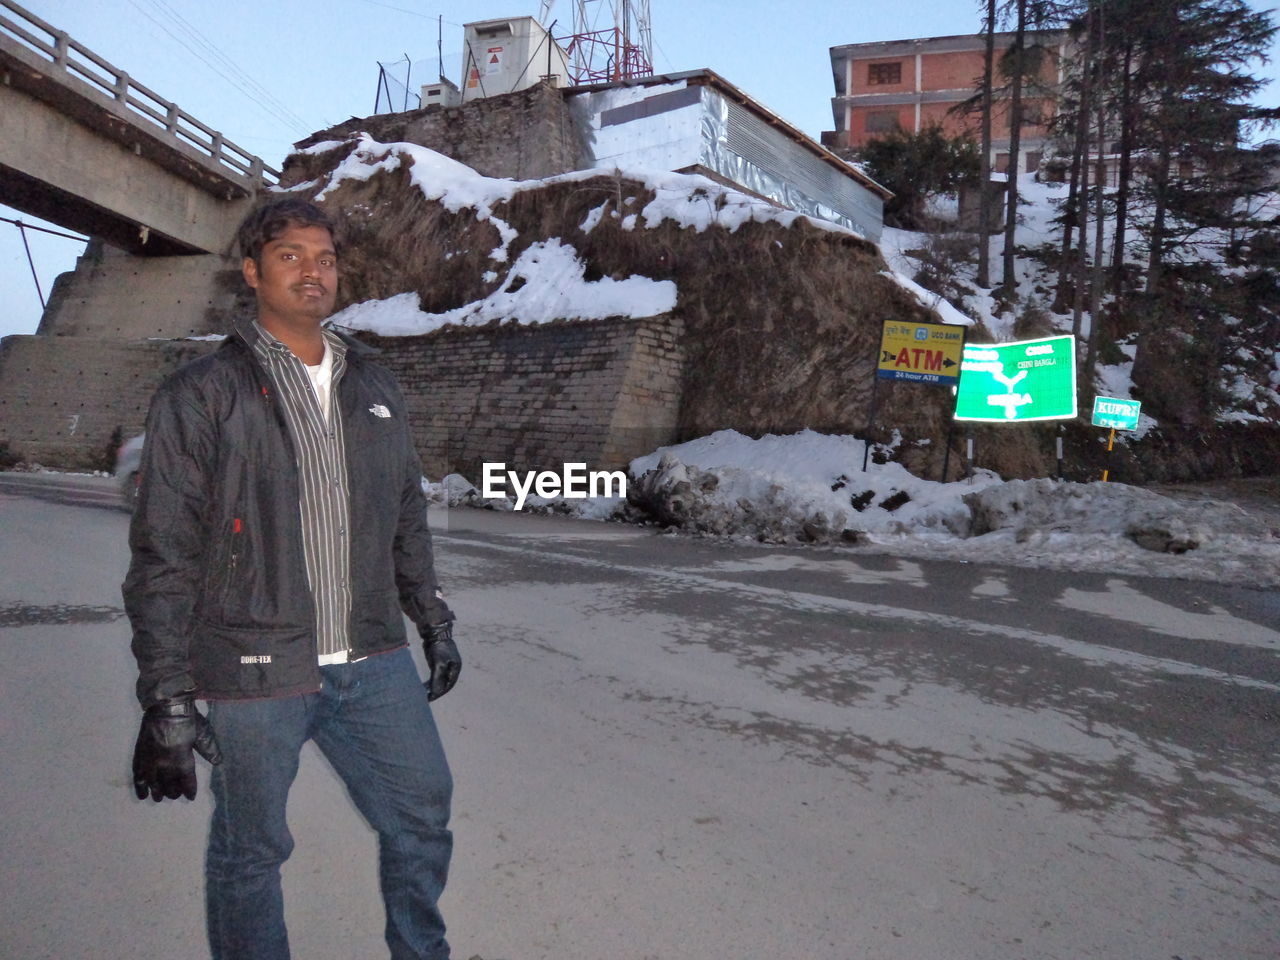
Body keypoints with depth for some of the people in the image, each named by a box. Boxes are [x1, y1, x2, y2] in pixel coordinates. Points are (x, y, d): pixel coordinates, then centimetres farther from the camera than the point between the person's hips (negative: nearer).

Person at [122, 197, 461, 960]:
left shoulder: (374, 386, 10)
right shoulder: (203, 395, -6)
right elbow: (165, 557, -8)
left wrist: (436, 624, 17)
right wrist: (167, 699, -11)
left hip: (375, 665, 5)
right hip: (257, 674, -4)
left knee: (423, 816, 14)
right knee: (250, 850, 11)